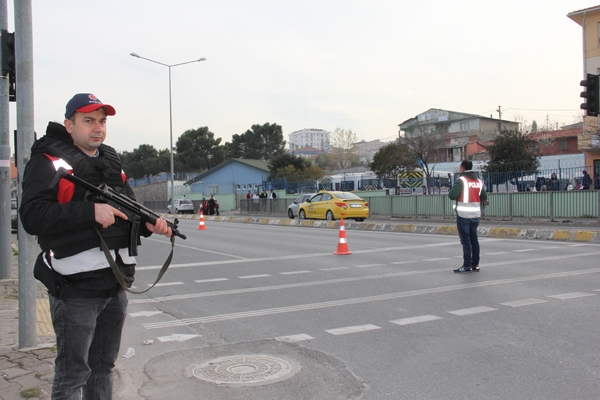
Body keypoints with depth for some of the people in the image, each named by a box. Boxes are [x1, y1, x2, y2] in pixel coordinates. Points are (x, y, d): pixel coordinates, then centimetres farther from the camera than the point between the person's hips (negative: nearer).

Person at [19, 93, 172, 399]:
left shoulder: (111, 162, 15)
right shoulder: (48, 162, -8)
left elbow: (129, 213, 18)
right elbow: (32, 217, -20)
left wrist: (149, 225, -4)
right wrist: (91, 211, -26)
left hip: (116, 284, 7)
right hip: (75, 287, -7)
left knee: (103, 367, 19)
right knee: (72, 375, 3)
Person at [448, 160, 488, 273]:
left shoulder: (461, 180, -11)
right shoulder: (479, 181, 8)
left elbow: (452, 195, -20)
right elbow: (484, 197, 7)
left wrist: (451, 193, 1)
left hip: (463, 215, -6)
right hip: (475, 214, 6)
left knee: (465, 240, -3)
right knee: (474, 239, 13)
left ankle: (467, 265, -2)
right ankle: (475, 264, 17)